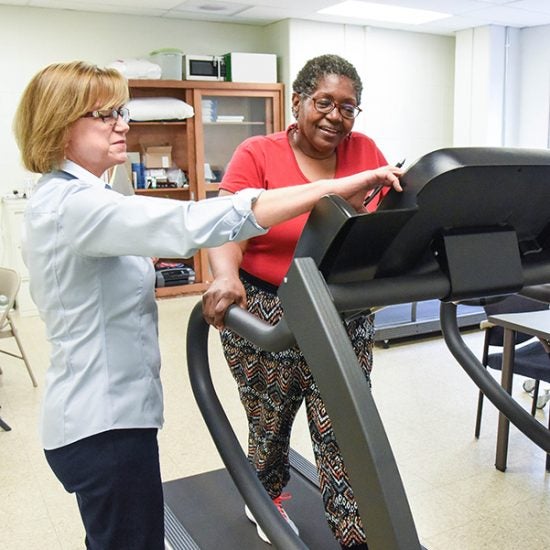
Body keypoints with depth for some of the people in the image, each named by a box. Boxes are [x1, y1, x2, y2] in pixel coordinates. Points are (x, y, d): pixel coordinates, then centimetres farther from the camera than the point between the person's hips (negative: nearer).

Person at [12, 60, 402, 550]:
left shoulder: (60, 199, 11)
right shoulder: (73, 203, -24)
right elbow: (194, 224, -37)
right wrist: (333, 189, -38)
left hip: (98, 412, 10)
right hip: (104, 423, -10)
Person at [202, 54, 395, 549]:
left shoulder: (366, 152, 3)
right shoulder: (258, 155, -8)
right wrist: (226, 276, -39)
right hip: (266, 315, -2)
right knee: (271, 424, 18)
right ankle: (266, 498, 47)